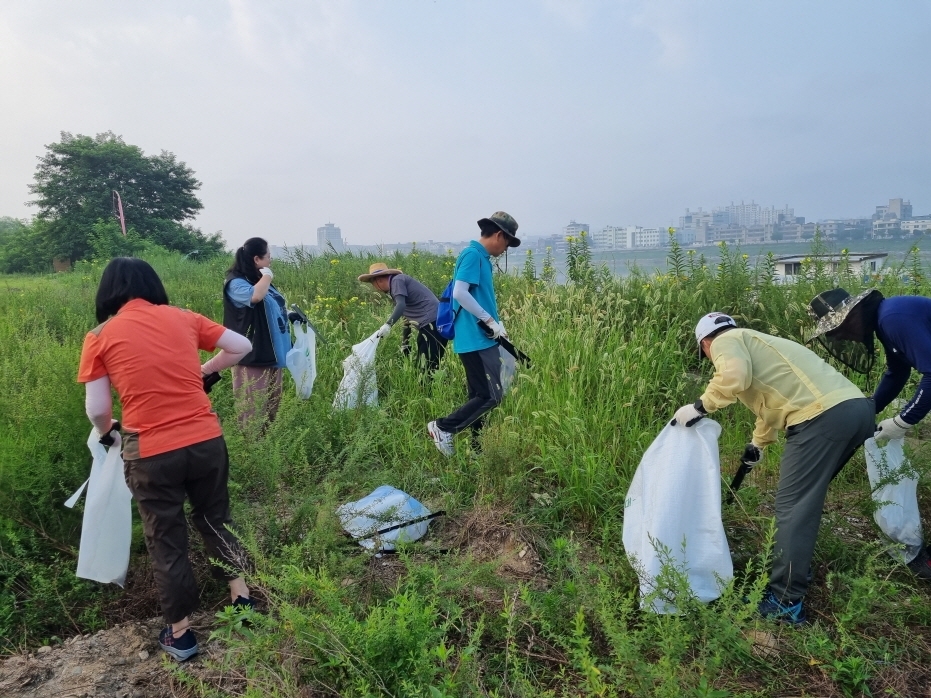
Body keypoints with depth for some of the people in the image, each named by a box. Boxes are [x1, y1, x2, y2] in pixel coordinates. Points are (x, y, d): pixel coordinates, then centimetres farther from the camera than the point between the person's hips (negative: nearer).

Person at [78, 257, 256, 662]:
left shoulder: (100, 337, -1)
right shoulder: (182, 318, 5)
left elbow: (97, 411, 0)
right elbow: (241, 347, 12)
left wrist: (107, 432, 22)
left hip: (150, 454, -2)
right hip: (206, 441, 2)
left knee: (166, 540, 16)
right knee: (215, 520, 25)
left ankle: (180, 634, 31)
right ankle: (242, 598, 36)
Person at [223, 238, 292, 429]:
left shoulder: (261, 281, 16)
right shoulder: (236, 283, -10)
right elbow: (254, 296, -31)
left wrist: (290, 314, 11)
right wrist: (267, 275, -13)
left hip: (272, 356, 9)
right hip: (252, 359, -9)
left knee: (272, 409, 11)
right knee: (253, 413, -5)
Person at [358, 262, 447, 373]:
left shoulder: (397, 280, -3)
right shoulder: (396, 283, 26)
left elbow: (401, 305, -22)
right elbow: (407, 317, 28)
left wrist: (388, 325, -33)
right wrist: (405, 345, 29)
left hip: (432, 322, -10)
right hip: (431, 322, 10)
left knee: (428, 366, -12)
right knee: (422, 365, 11)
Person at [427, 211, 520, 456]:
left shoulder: (482, 258, 17)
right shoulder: (472, 255, -12)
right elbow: (460, 293, -23)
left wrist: (495, 325, 12)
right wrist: (490, 321, -18)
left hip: (482, 339, 10)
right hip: (476, 340, -10)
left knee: (480, 396, 13)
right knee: (491, 396, -9)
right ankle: (443, 427, 1)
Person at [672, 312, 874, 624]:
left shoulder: (726, 341, 6)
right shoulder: (755, 343, 34)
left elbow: (734, 377, -19)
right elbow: (772, 398, 48)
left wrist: (699, 407, -5)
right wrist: (757, 444, 61)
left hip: (824, 414, -10)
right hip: (858, 406, 10)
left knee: (792, 507, -4)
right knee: (806, 498, 22)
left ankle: (785, 602, 2)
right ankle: (795, 569, 34)